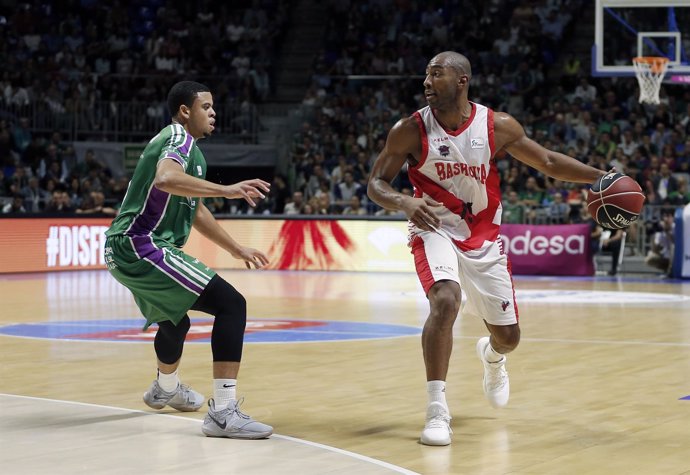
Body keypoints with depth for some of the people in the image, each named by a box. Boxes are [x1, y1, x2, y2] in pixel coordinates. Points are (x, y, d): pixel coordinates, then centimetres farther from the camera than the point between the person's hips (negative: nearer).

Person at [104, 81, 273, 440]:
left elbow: (195, 211, 32)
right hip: (144, 247, -11)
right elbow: (166, 179, -34)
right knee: (231, 303, -19)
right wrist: (226, 190, -36)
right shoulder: (180, 139, -9)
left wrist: (237, 249, 33)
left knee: (175, 320, 35)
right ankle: (223, 413, -27)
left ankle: (166, 389, 64)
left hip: (124, 250, 11)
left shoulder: (179, 142, 22)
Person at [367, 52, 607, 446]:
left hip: (484, 239, 3)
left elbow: (548, 162, 1)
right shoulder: (411, 130, -14)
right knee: (445, 301, -32)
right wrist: (405, 203, -31)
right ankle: (437, 409, -24)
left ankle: (492, 355, 51)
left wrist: (602, 178, -8)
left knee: (508, 337, 10)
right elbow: (376, 183, -9)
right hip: (435, 231, -2)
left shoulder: (498, 126, -10)